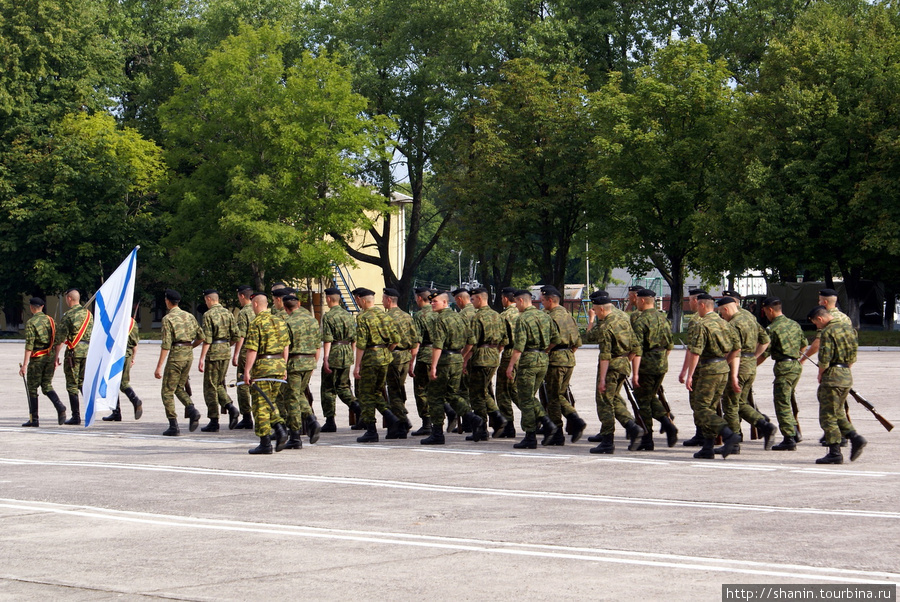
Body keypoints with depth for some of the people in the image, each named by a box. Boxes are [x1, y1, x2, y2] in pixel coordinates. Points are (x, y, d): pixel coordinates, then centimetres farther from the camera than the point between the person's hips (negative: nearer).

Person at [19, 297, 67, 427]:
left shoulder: (30, 323, -10)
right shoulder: (50, 320, 8)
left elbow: (29, 345, -16)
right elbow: (56, 341, 10)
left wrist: (25, 364, -15)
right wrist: (55, 360, 17)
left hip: (37, 358, -6)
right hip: (50, 357, 6)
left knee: (32, 388, 5)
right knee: (47, 386, 13)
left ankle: (34, 419, 5)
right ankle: (59, 407, -13)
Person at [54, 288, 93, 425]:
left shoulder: (68, 316, -9)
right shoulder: (88, 314, 9)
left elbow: (60, 338, -10)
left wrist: (56, 356, -3)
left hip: (74, 352, -5)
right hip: (88, 351, 5)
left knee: (72, 385, 1)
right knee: (84, 382, 14)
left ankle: (76, 417, -1)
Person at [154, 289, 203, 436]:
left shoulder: (168, 318, -9)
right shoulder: (189, 316, 10)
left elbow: (166, 345, -15)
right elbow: (201, 337, 11)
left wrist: (159, 367, -13)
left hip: (175, 356, -7)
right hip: (189, 355, 7)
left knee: (168, 391, 3)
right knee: (179, 388, 21)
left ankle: (173, 426, -1)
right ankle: (192, 410, -4)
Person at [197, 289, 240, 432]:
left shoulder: (208, 315, -11)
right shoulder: (228, 313, 8)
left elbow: (207, 339, -16)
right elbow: (235, 336, 7)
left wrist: (201, 358, -14)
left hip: (213, 353, -6)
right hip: (226, 352, 6)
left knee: (210, 388, 1)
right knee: (219, 385, 19)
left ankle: (214, 422, 2)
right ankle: (231, 408, -3)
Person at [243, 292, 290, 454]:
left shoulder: (256, 323, -11)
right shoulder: (279, 321, 11)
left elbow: (252, 350, -16)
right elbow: (285, 346, 14)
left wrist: (247, 371, -13)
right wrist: (284, 367, 20)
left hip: (262, 366, -7)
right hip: (279, 365, 7)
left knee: (260, 404, 0)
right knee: (269, 401, 20)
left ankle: (265, 443, -1)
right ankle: (280, 429, 0)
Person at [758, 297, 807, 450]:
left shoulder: (772, 329, -12)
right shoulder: (794, 324, 11)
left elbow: (764, 353, -10)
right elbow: (804, 345, 19)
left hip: (783, 367, -8)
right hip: (796, 366, 8)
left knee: (782, 404, -3)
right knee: (786, 402, 20)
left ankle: (789, 439, -5)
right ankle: (794, 431, 15)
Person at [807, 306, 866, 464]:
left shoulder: (827, 332, -15)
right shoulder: (848, 328, 11)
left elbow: (824, 359, -18)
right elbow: (853, 357, 15)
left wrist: (820, 375, -3)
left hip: (832, 377, -9)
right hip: (847, 375, 9)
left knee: (828, 416, -2)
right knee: (838, 412, 20)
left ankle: (835, 454, -2)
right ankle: (855, 437, 5)